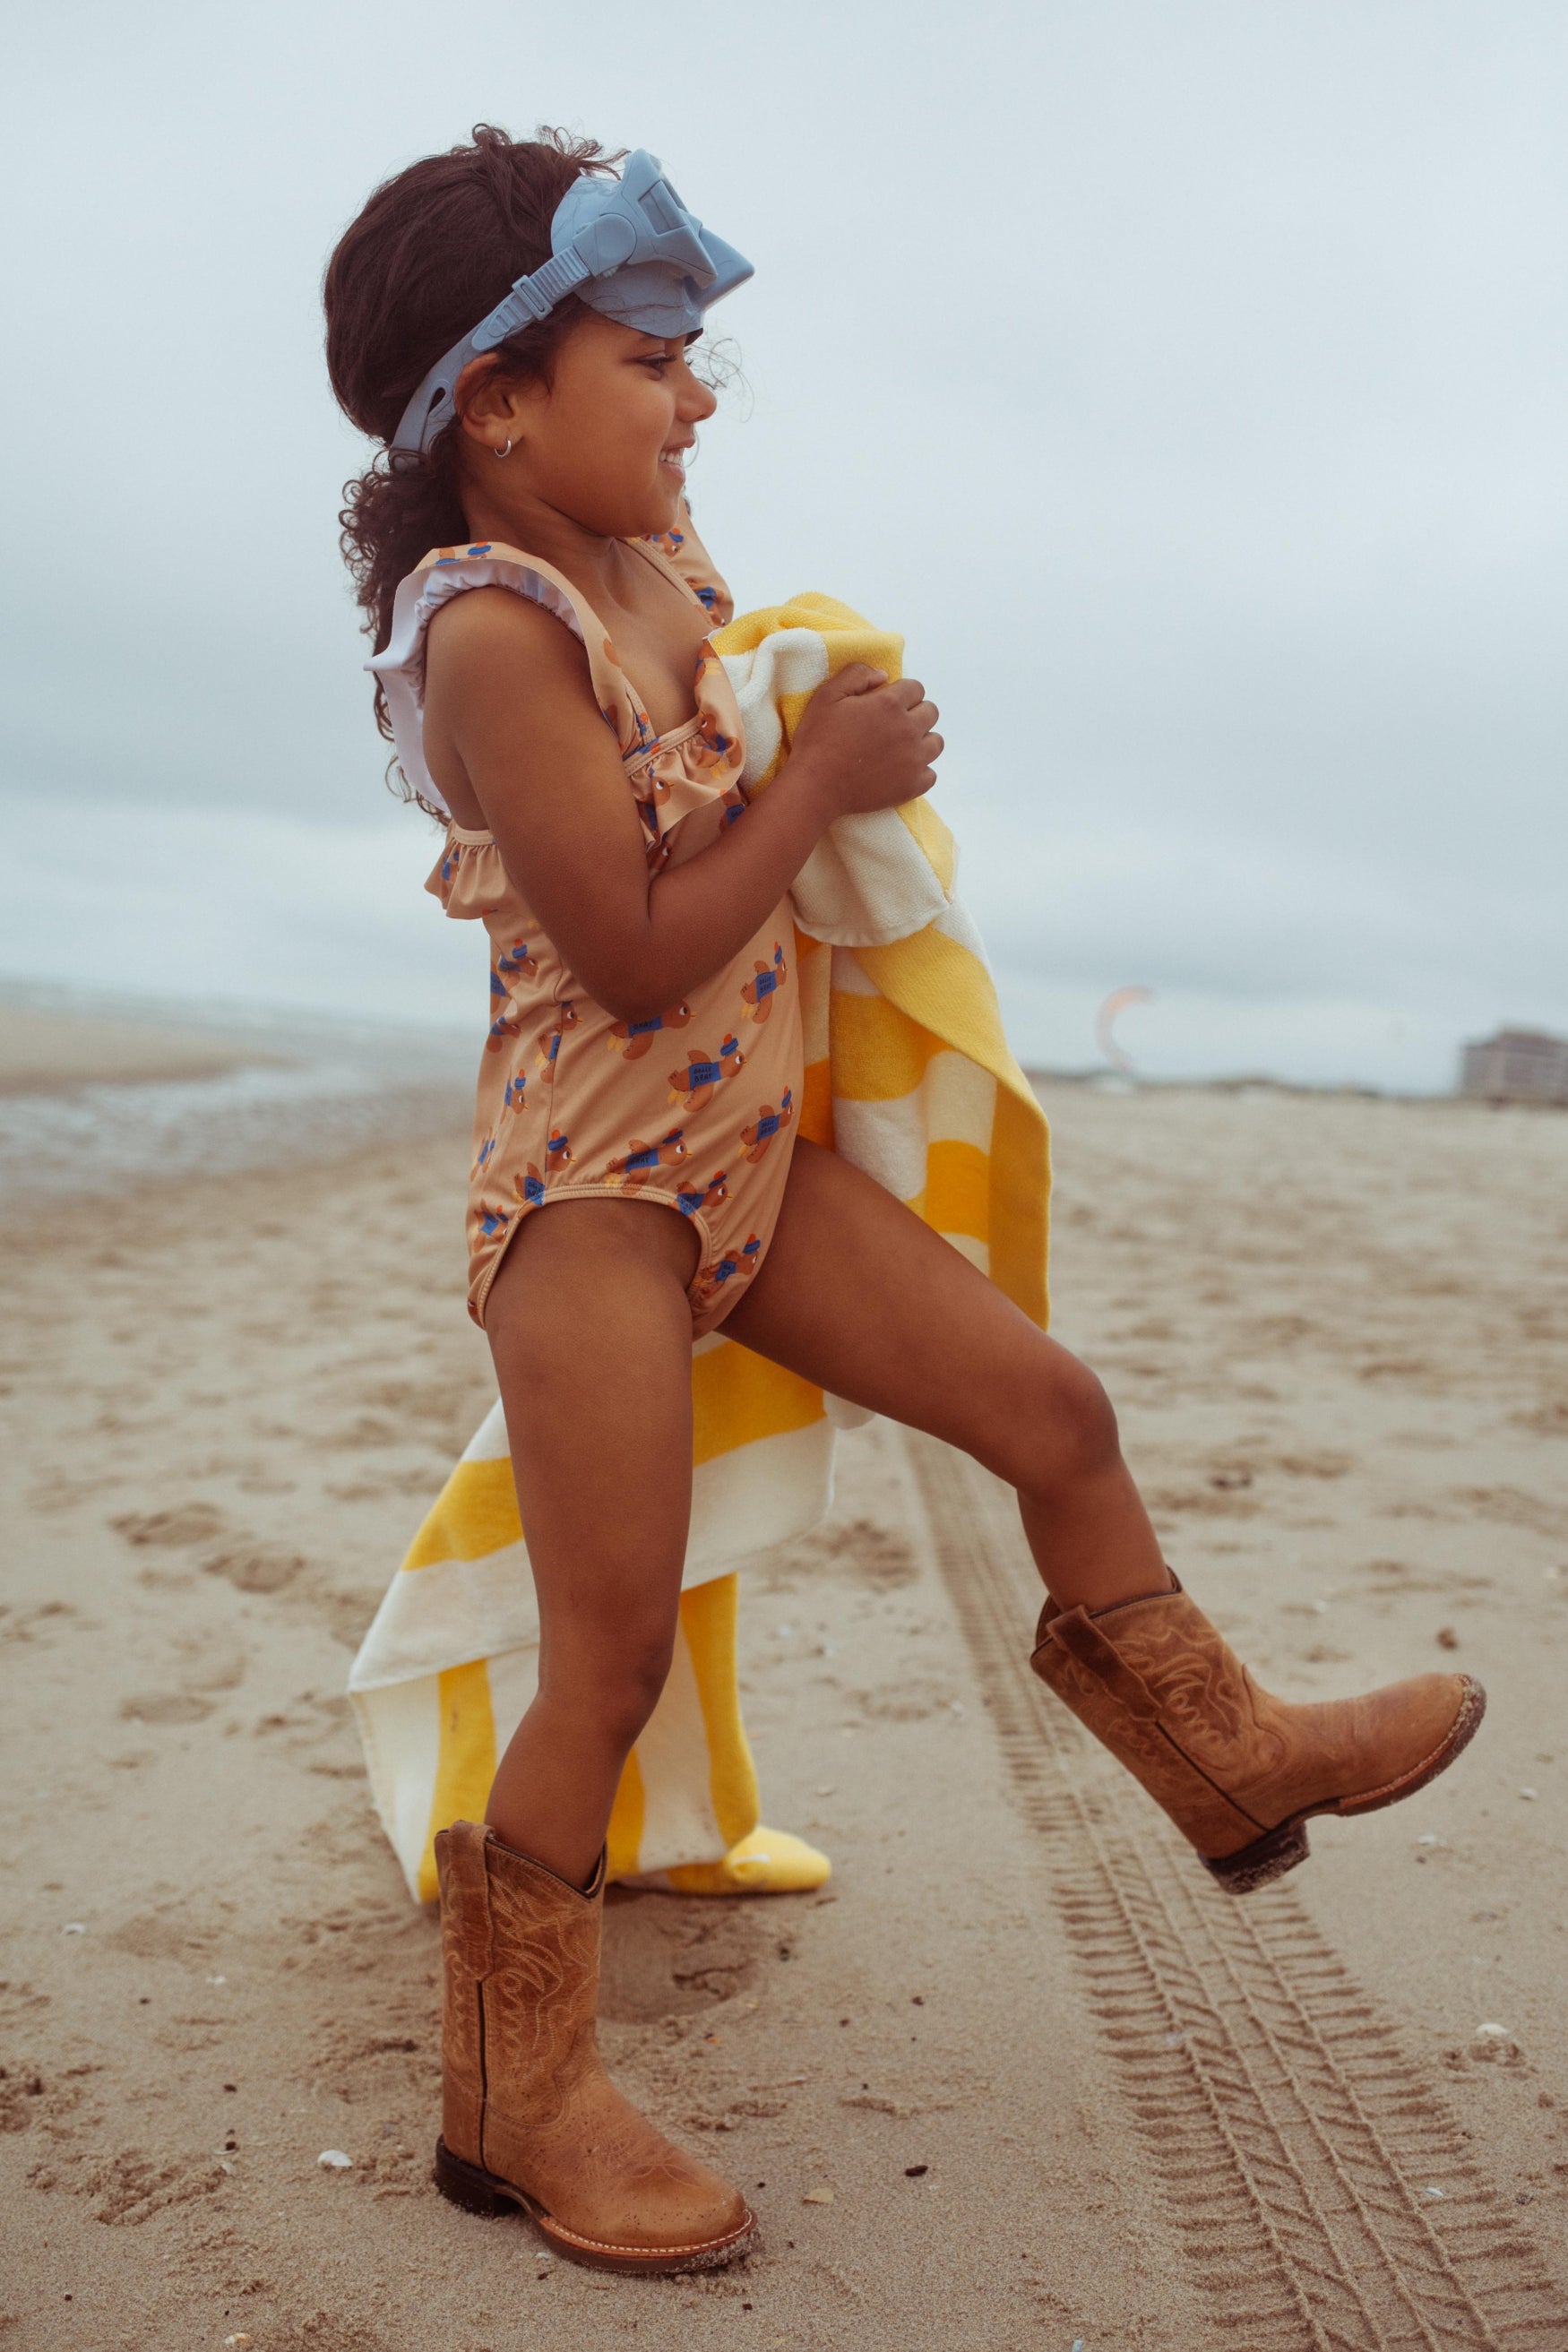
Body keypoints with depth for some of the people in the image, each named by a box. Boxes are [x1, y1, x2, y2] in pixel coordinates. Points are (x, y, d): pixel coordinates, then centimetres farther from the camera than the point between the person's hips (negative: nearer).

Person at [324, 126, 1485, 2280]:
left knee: (1057, 1410, 7)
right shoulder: (495, 636, -19)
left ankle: (1234, 1766, 28)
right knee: (610, 1662, -4)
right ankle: (514, 2103, 16)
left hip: (751, 1159, 9)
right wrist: (826, 776, -15)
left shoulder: (647, 565, 9)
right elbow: (639, 957, -23)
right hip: (594, 1191, -9)